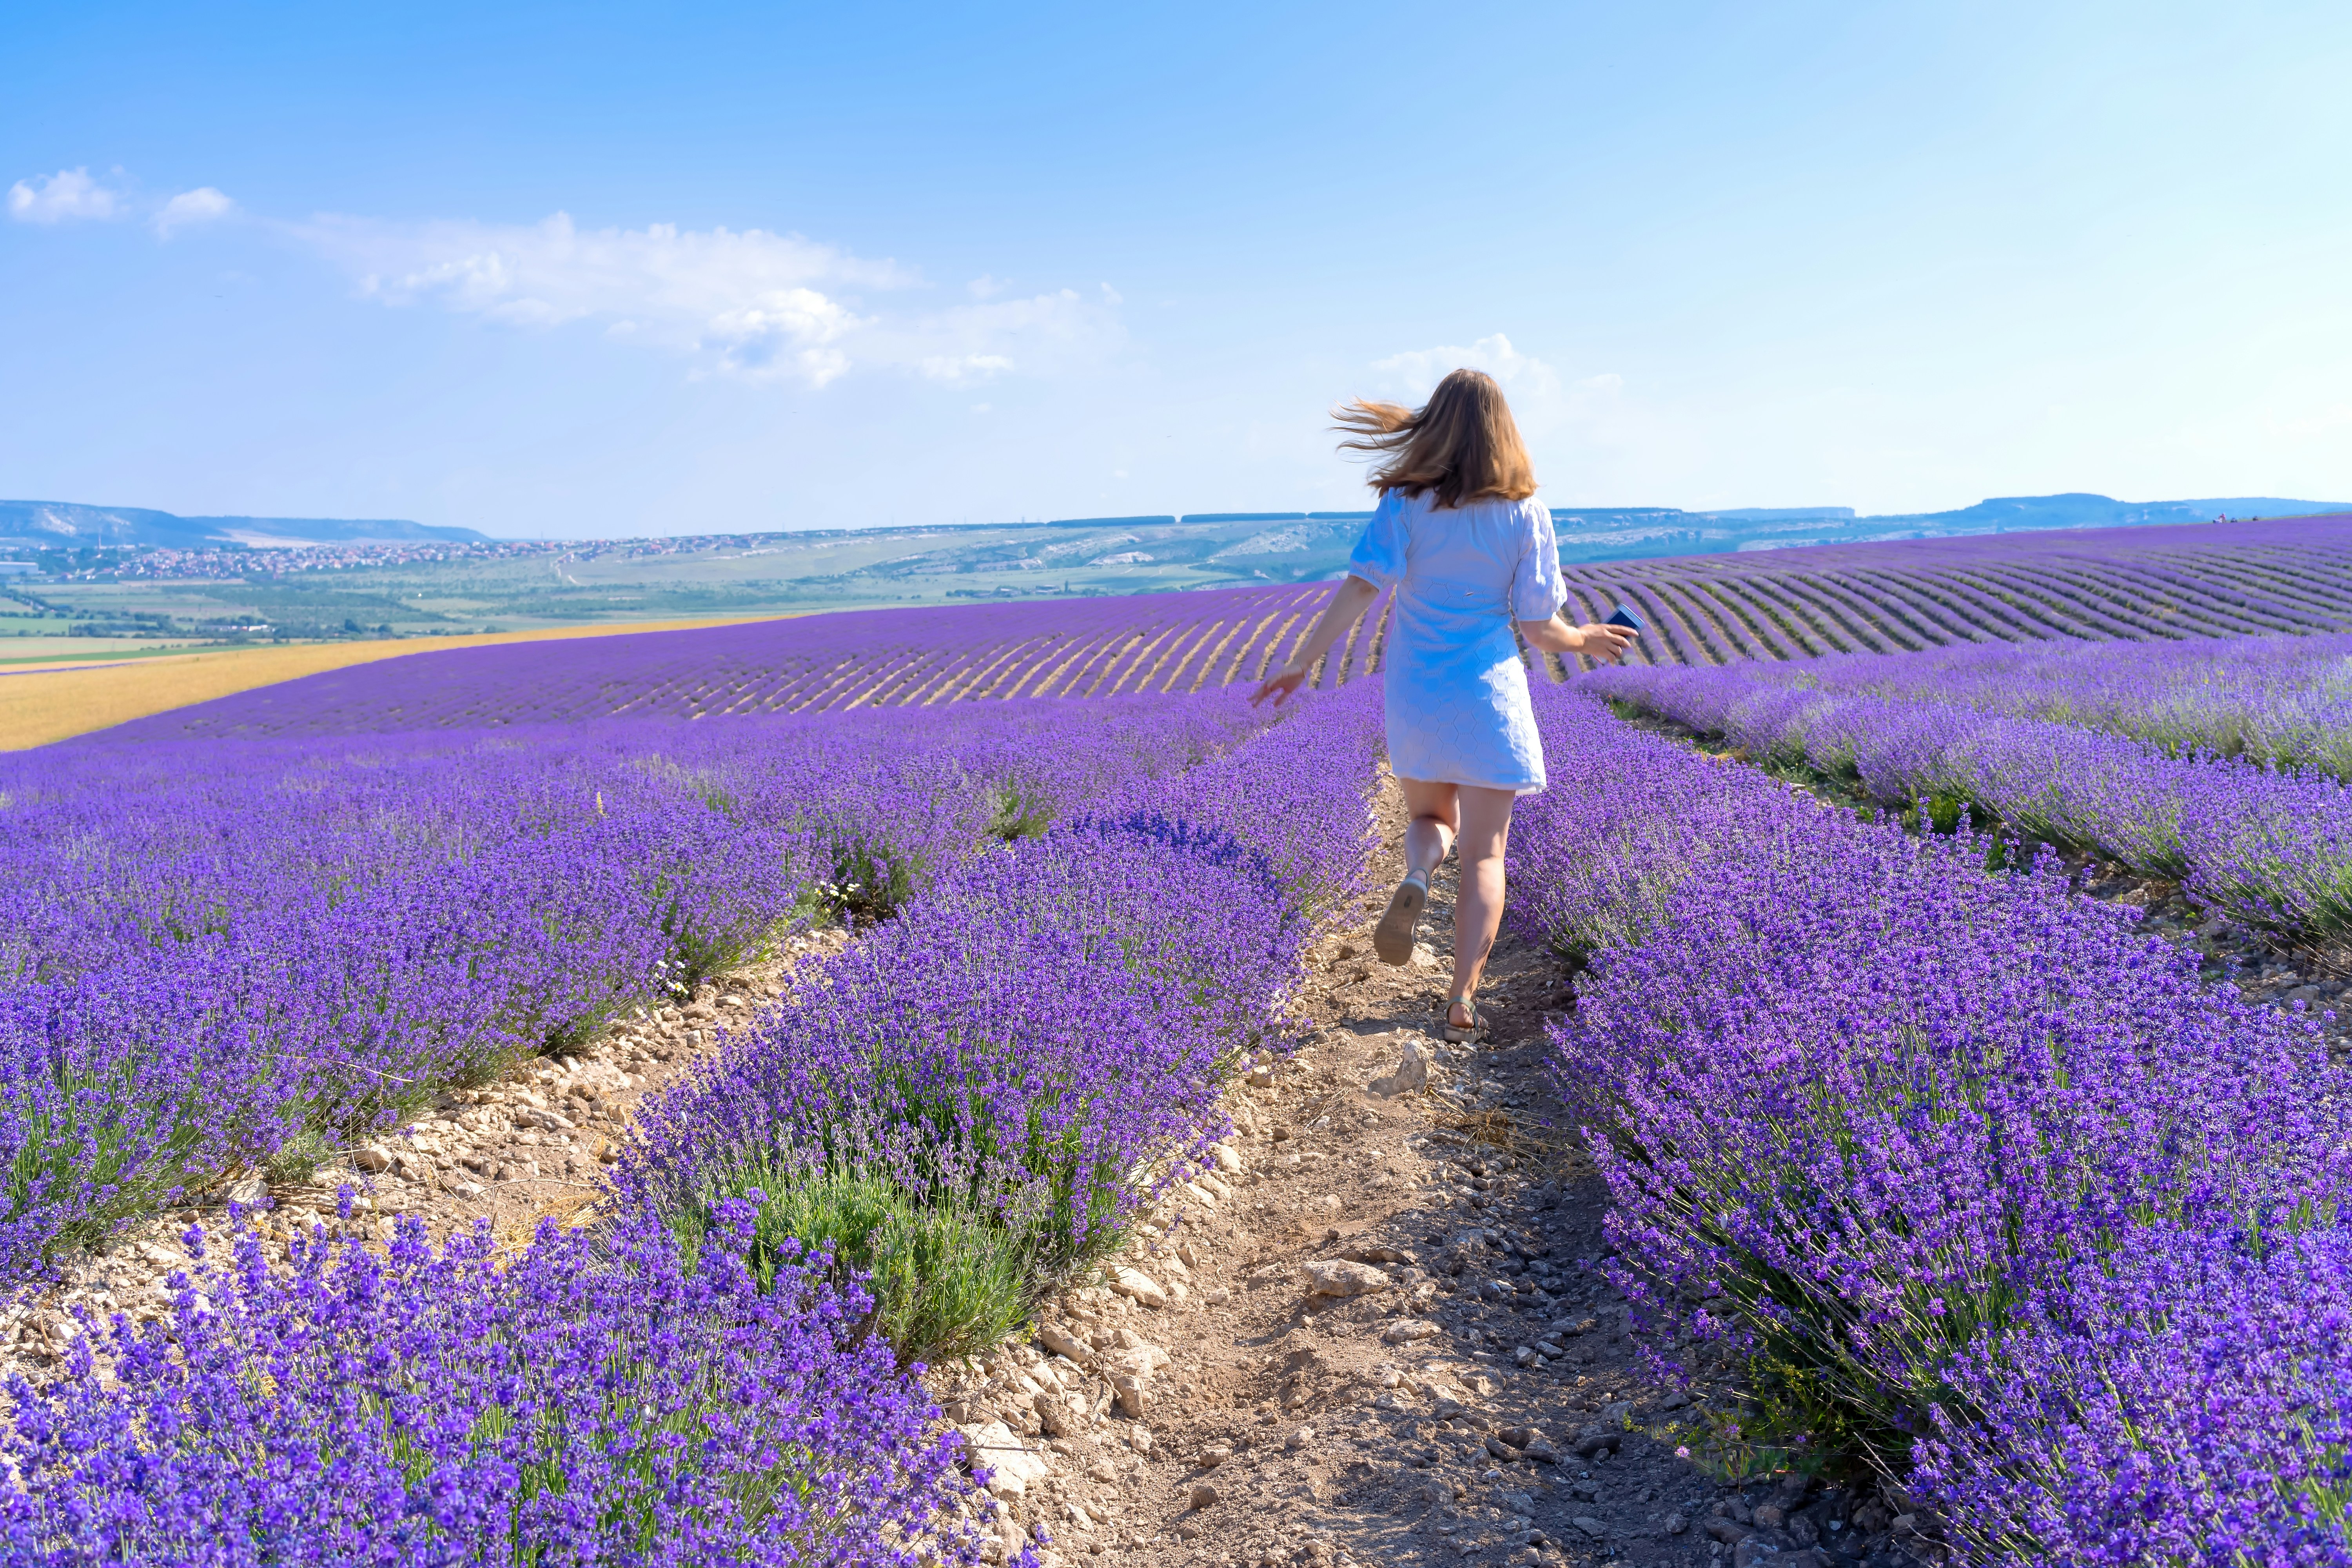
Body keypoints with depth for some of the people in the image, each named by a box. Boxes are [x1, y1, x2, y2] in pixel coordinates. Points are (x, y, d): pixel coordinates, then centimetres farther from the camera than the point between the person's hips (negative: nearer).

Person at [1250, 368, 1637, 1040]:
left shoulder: (1405, 506, -5)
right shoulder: (1526, 515, -4)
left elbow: (1360, 588, -14)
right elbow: (1539, 628, -4)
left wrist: (1302, 663, -8)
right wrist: (1586, 641, 17)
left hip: (1415, 697, 1)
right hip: (1491, 697, -1)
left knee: (1434, 819, 23)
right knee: (1484, 854, 6)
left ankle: (1415, 882, -11)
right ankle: (1463, 999, -3)